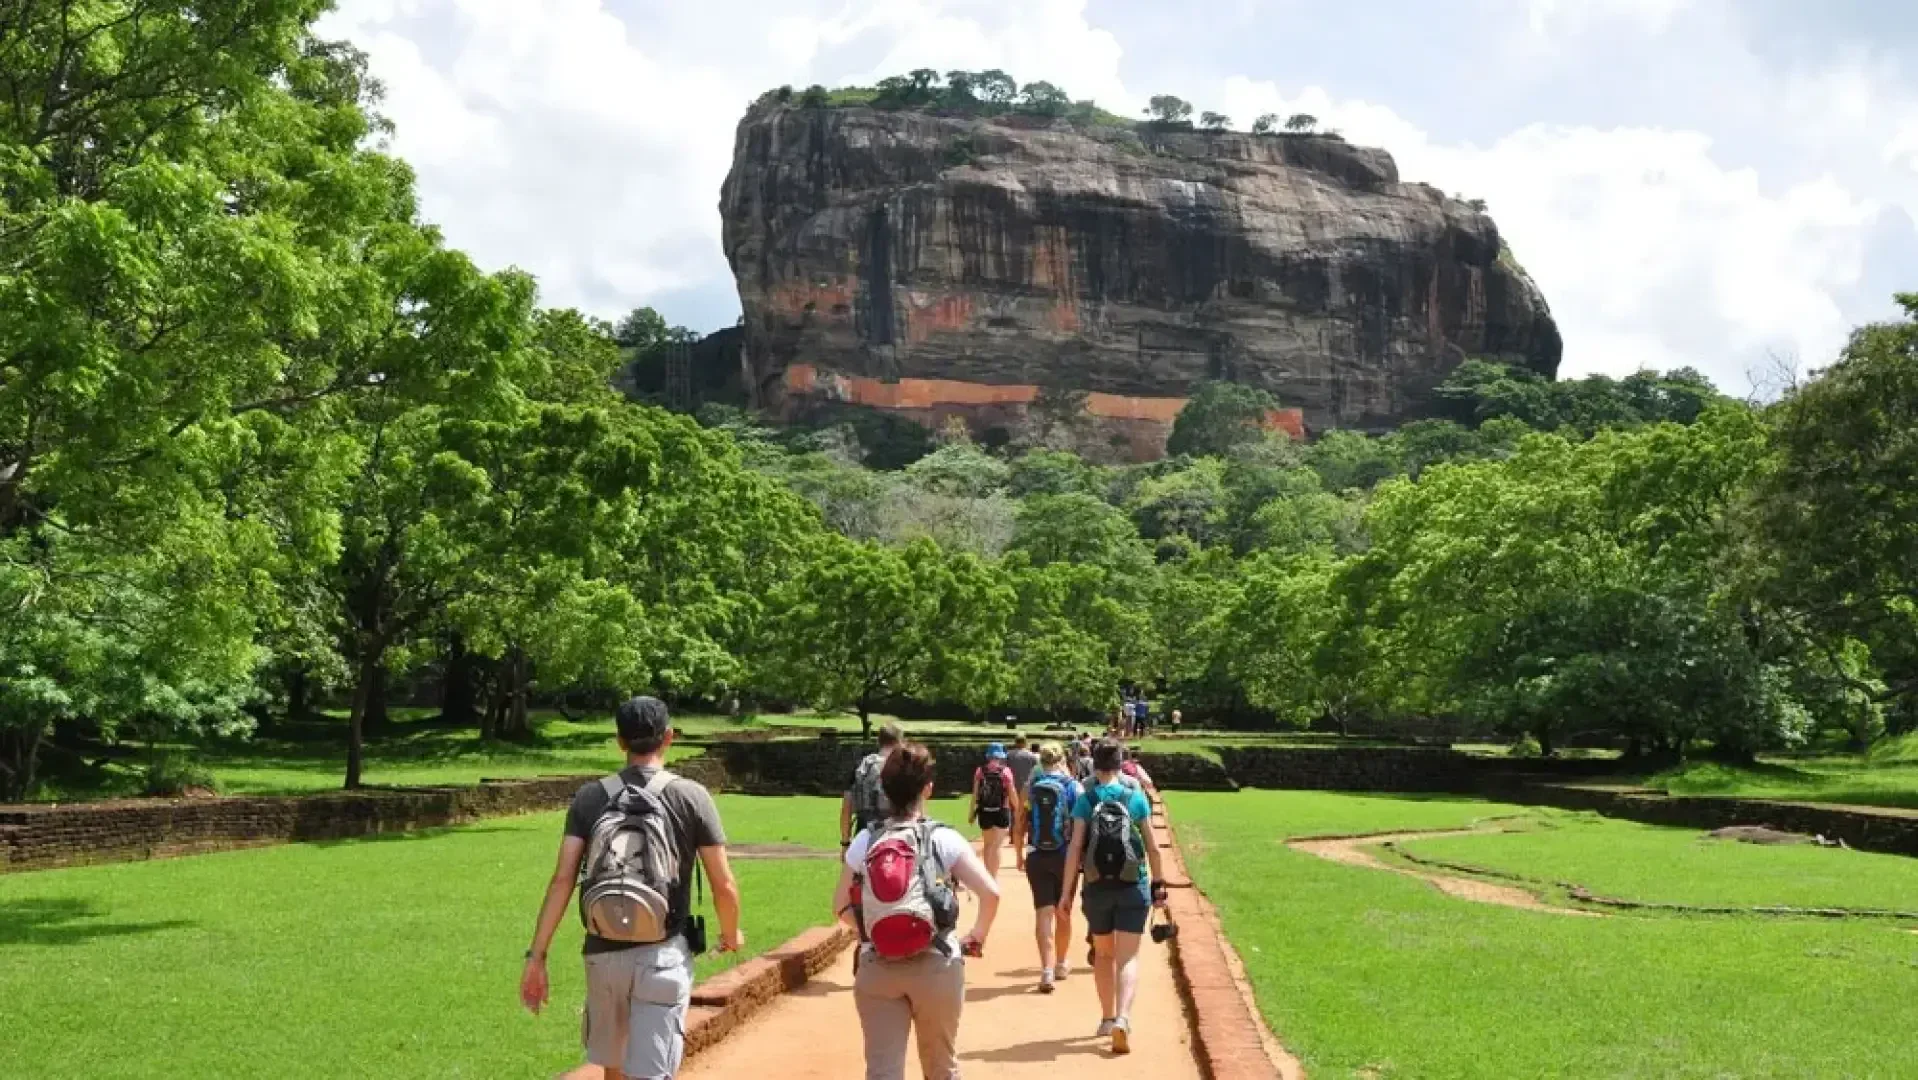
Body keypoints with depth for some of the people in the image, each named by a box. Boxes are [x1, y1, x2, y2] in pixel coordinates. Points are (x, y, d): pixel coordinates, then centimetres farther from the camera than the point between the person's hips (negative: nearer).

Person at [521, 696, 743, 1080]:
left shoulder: (590, 797, 2)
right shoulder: (691, 797, -4)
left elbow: (562, 879, -6)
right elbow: (723, 885, -4)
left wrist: (536, 956, -5)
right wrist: (731, 935, 15)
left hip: (602, 953, 3)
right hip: (663, 956, -3)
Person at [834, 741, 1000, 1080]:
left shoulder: (864, 842, 1)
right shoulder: (943, 839, -6)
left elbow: (841, 907, 6)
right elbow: (990, 893, -14)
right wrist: (977, 936, 2)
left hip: (877, 968, 1)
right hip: (937, 966, -1)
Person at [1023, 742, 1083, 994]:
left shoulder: (1030, 787, 0)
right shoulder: (1073, 787, -5)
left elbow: (1020, 826, 2)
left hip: (1036, 857, 0)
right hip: (1065, 856, 0)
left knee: (1043, 912, -1)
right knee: (1063, 912, 16)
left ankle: (1047, 969, -13)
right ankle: (1060, 964, 31)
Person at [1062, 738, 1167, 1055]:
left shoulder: (1085, 800, -4)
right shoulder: (1136, 797, -1)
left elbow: (1075, 848, -8)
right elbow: (1152, 847, 1)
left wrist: (1067, 891, -4)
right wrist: (1159, 882, 13)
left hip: (1097, 888, 1)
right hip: (1133, 887, -1)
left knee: (1104, 953, 20)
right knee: (1128, 957, 0)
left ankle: (1107, 1018, 28)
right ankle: (1122, 1018, -21)